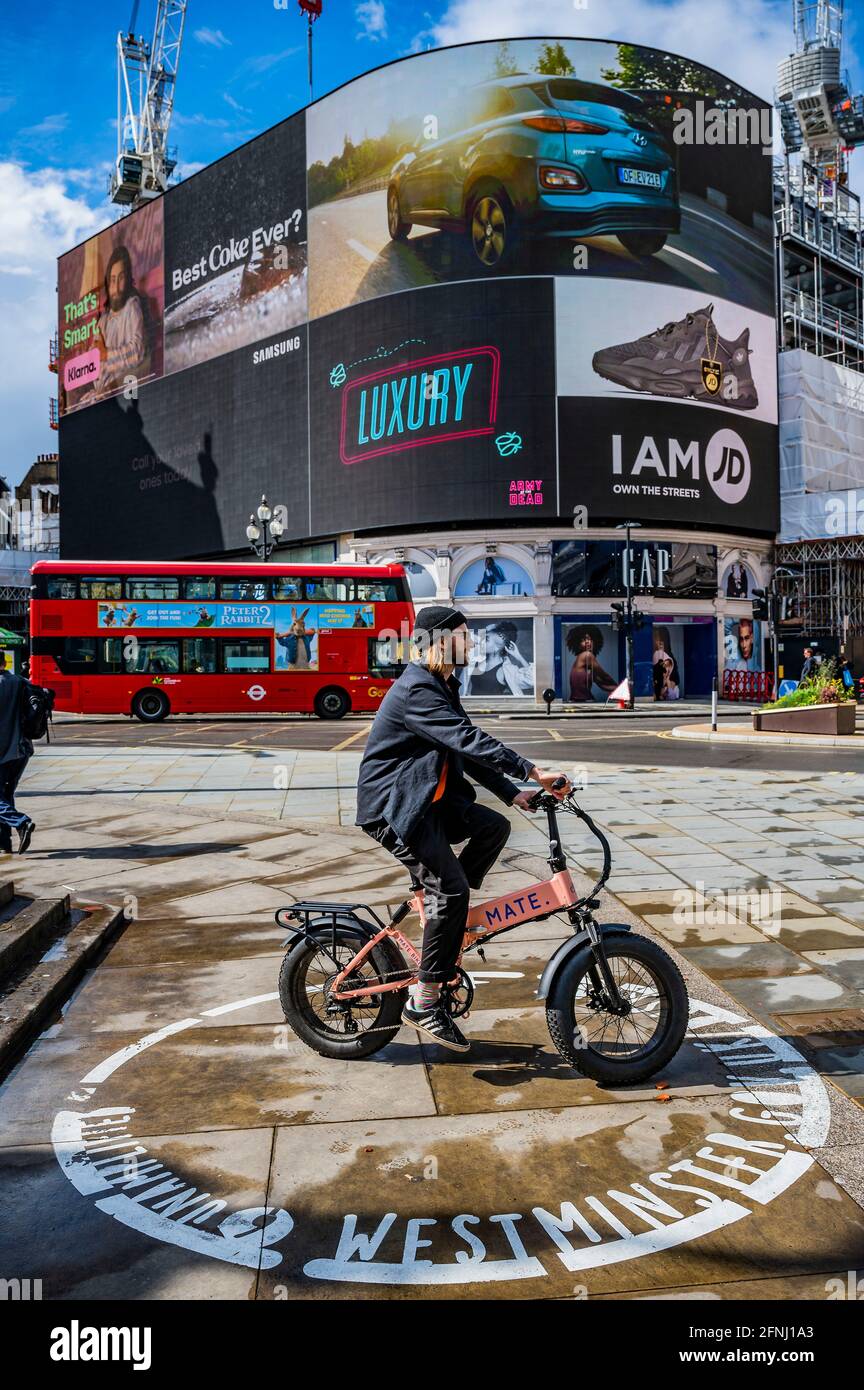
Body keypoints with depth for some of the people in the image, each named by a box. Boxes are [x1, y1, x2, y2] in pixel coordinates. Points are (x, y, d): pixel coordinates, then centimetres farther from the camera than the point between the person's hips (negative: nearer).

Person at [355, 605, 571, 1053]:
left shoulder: (442, 687, 13)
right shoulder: (415, 691, -20)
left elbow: (468, 749, 15)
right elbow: (469, 740, -31)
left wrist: (511, 793, 6)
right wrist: (532, 771, -35)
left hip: (429, 801, 10)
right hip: (393, 808, -10)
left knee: (494, 827, -5)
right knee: (450, 887, -17)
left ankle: (437, 908, 9)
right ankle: (424, 1003, -8)